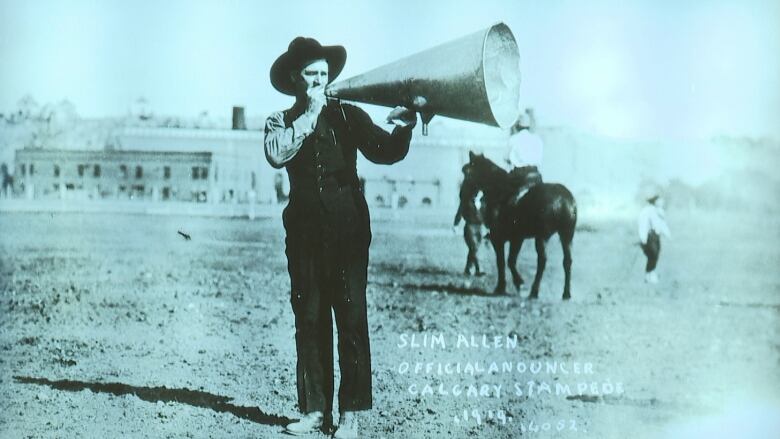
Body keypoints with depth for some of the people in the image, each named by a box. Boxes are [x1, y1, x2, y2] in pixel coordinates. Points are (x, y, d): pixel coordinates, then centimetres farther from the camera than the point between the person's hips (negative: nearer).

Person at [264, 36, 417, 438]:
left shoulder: (348, 115, 9)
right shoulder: (281, 122, 11)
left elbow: (386, 152, -4)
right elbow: (277, 154, -12)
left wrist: (405, 125, -22)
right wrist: (310, 114, -10)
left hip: (347, 228, -1)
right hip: (304, 231, 2)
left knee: (351, 318, -5)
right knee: (309, 320, 4)